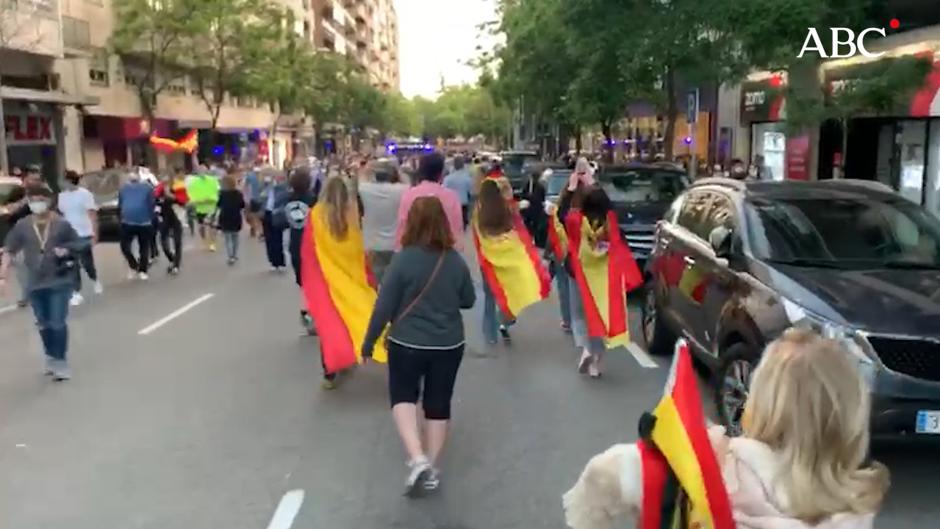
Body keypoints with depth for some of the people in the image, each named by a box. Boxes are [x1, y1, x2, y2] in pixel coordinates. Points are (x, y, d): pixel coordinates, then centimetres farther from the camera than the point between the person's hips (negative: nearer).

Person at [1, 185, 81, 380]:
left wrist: (65, 250, -17)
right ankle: (51, 357, 35)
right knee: (43, 324, 16)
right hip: (35, 283, 3)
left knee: (58, 323, -6)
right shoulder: (22, 226, -3)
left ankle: (61, 361, 9)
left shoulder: (62, 224, -8)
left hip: (60, 281, -3)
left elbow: (77, 244, 4)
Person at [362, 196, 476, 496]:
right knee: (439, 404, 15)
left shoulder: (404, 259, -15)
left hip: (407, 343, -3)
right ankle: (431, 468, 23)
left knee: (403, 397, 15)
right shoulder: (456, 261, -4)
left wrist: (368, 343, 0)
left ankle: (417, 458, -4)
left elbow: (384, 306, -11)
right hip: (449, 344, 3)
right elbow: (469, 301, 9)